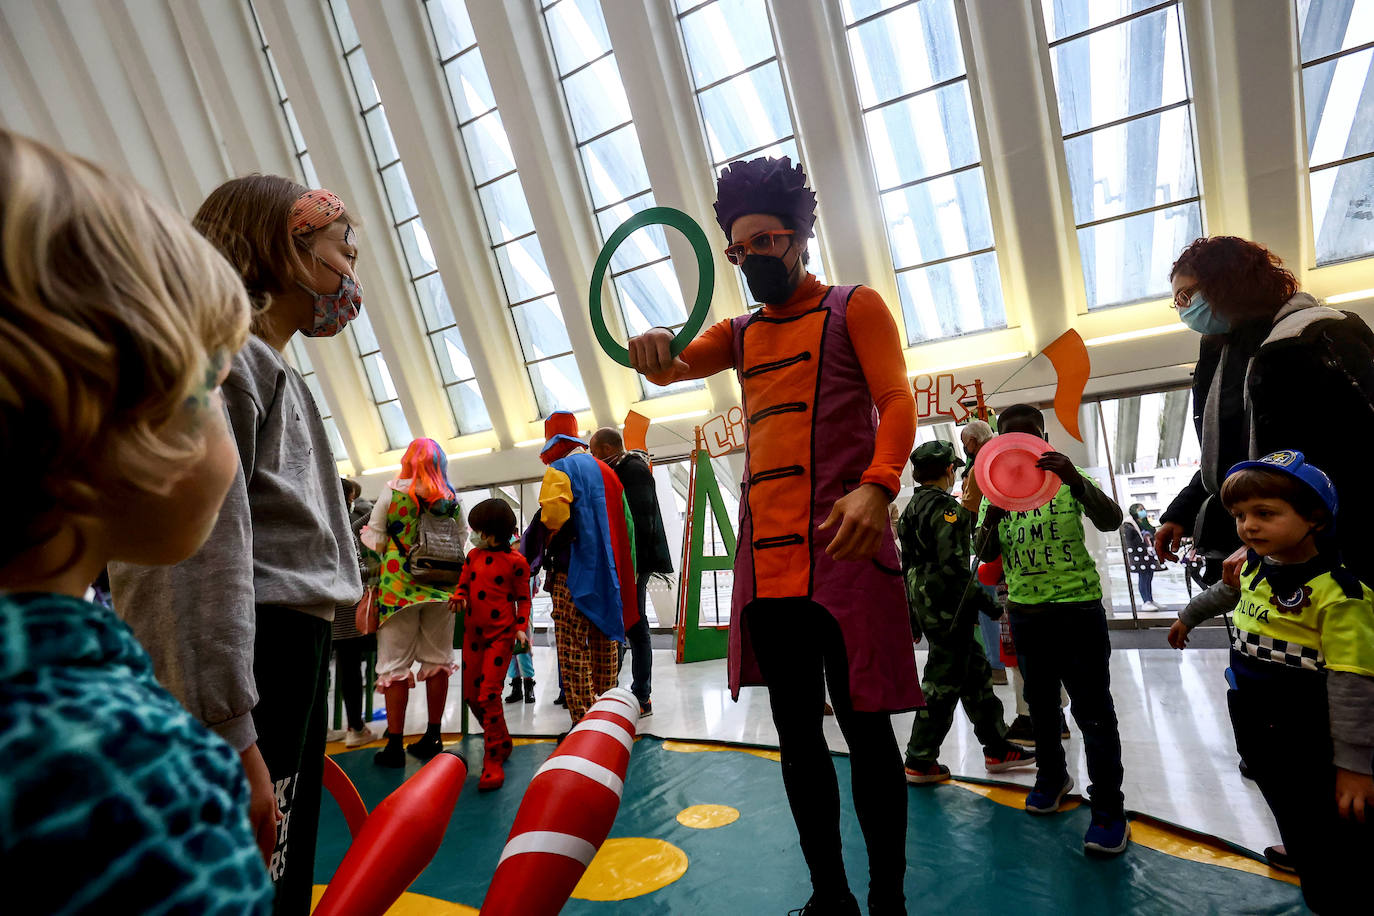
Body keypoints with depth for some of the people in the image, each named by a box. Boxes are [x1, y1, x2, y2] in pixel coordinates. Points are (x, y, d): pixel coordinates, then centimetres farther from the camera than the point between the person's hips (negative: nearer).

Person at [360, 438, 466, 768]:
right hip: (441, 587, 3)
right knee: (437, 659, 11)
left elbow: (374, 539, -2)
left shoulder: (393, 490, -4)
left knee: (395, 662, 4)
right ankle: (433, 737, 19)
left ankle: (395, 745, 5)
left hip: (399, 585, -2)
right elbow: (462, 540, 10)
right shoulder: (451, 497, 3)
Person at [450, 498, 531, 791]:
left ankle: (494, 762, -1)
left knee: (488, 695, -13)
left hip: (501, 635, -6)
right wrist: (459, 598, -9)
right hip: (473, 633, 6)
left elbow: (523, 599, 0)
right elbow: (464, 585, 14)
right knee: (471, 694, 10)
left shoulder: (515, 561, -6)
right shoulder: (474, 555, 8)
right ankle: (502, 742, 31)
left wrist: (522, 628, -12)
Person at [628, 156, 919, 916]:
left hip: (842, 547, -5)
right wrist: (655, 349, -17)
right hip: (764, 557, 6)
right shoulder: (741, 332, 21)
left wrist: (877, 485, -26)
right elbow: (673, 368, 8)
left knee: (864, 727, 1)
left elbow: (897, 400, -7)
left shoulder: (853, 307, 5)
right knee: (796, 732, 11)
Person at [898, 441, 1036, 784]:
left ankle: (997, 748, 25)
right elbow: (954, 566, -22)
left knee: (976, 672, 16)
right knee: (943, 682, -1)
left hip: (924, 605, 10)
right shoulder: (946, 508, -15)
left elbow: (908, 563, 18)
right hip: (947, 610, -10)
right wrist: (981, 599, -12)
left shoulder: (911, 508, 14)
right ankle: (919, 762, 7)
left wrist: (914, 612, 22)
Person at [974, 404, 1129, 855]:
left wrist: (1076, 479, -35)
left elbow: (1111, 520, -16)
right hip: (1025, 611, 3)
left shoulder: (1067, 478, -2)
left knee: (1092, 708, 0)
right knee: (1041, 702, 18)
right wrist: (992, 516, -22)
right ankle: (1052, 775, 37)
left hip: (1078, 605, -3)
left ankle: (1108, 807, 10)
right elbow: (986, 555, 0)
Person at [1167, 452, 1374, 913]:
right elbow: (1225, 593, 23)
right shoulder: (1254, 565, -1)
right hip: (1256, 724, 8)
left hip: (1310, 743, -7)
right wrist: (1187, 617, 39)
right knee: (1286, 807, 24)